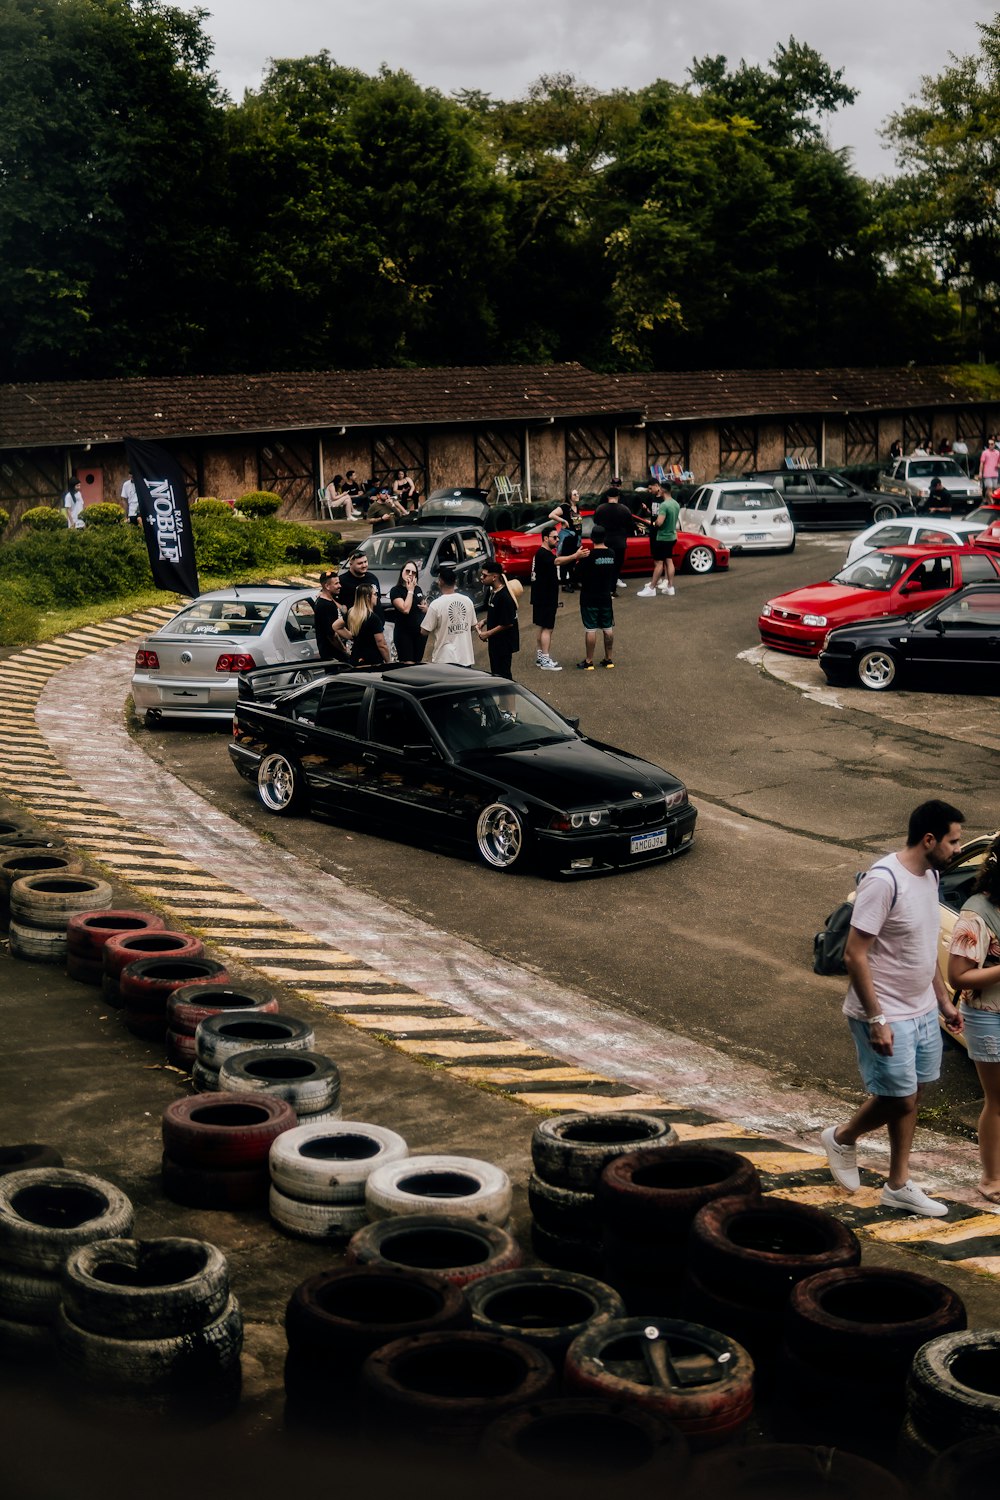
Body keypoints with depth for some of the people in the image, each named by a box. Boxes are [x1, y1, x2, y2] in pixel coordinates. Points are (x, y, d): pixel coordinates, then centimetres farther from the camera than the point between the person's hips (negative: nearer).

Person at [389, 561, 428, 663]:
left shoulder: (418, 589, 12)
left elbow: (426, 610, 24)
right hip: (404, 633, -6)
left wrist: (426, 607, -1)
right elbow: (405, 609, -20)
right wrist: (410, 590, -12)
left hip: (420, 632, 6)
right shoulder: (395, 590, -7)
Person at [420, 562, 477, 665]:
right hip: (466, 657, 4)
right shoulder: (467, 601, -1)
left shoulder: (436, 605, -15)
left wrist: (427, 612, 7)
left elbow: (424, 631, -8)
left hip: (444, 659, -4)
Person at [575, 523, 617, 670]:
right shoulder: (612, 554, 1)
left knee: (590, 629, -2)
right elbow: (615, 574, 10)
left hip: (589, 598, -5)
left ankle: (589, 661, 2)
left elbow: (579, 573, -17)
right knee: (608, 628, 13)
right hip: (606, 597, 5)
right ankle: (608, 659, 19)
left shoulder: (589, 556, -18)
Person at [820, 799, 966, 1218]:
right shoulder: (884, 880, -23)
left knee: (909, 1097, 13)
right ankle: (842, 1138, 24)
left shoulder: (930, 876, 5)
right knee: (898, 1100, -2)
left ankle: (899, 1186, 25)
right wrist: (876, 1019, -24)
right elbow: (854, 954, -23)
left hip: (922, 1011, 8)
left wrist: (943, 1000, 19)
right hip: (887, 1016, -8)